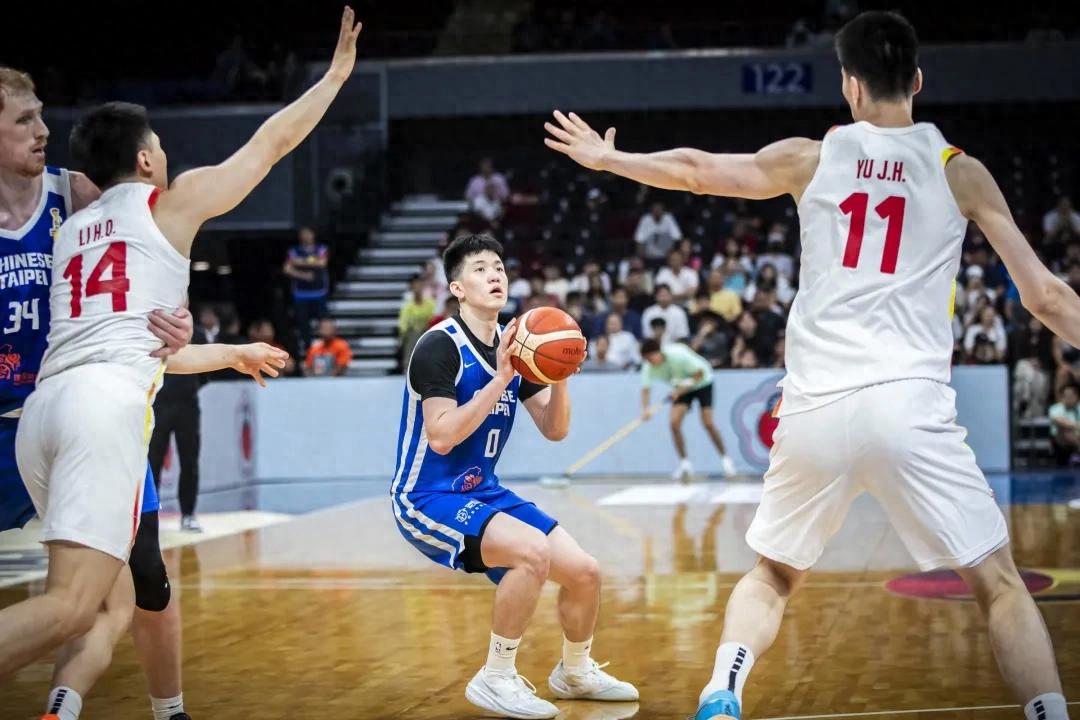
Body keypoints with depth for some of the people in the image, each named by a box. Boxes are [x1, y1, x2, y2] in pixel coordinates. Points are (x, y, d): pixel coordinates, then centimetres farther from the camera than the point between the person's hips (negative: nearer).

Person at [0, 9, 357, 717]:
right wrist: (337, 74, 37)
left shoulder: (71, 230, 30)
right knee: (73, 606, -18)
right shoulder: (171, 200, 13)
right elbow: (272, 142, 23)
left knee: (114, 606, 13)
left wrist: (233, 354, 52)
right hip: (108, 403, -7)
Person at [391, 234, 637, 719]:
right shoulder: (440, 345, -17)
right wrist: (500, 379, -28)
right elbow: (441, 437, -25)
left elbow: (554, 430, 5)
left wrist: (559, 378, -13)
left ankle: (575, 673, 29)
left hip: (483, 493, 8)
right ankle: (496, 680, -14)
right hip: (427, 498, -8)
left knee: (584, 571, 1)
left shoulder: (515, 344, 6)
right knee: (532, 551, -30)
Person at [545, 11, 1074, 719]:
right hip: (910, 403, -2)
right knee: (1002, 586, 7)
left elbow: (696, 170, 21)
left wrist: (607, 158, 38)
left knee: (772, 575, 21)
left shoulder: (811, 158, 10)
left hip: (815, 407, 2)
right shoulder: (960, 171, 7)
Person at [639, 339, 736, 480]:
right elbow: (645, 389, -19)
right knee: (674, 422, -14)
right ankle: (685, 464, -2)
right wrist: (646, 409, -38)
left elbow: (699, 374, -25)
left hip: (701, 382, -4)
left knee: (707, 423, -14)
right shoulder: (648, 367, -20)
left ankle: (725, 459, 4)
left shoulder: (678, 354, -34)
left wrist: (681, 391, -32)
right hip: (681, 386, 4)